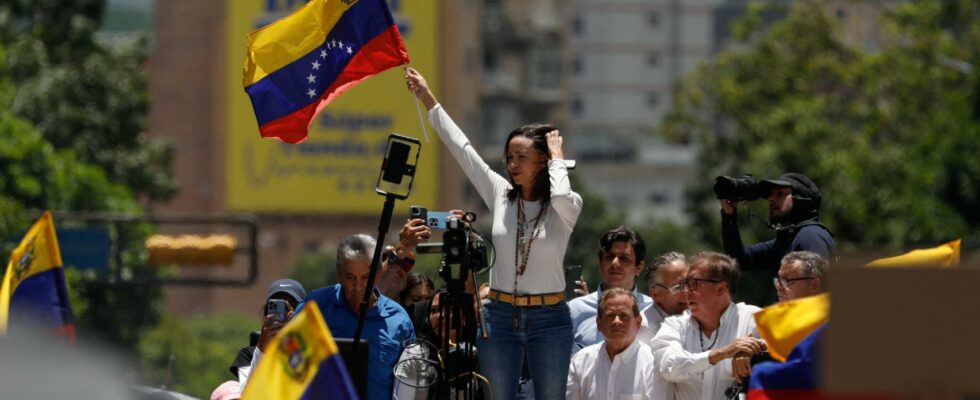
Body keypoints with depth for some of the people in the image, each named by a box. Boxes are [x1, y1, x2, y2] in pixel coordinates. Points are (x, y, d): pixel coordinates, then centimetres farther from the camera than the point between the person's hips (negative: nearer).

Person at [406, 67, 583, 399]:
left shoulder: (567, 208, -4)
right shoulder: (500, 194, 5)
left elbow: (562, 198, -29)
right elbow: (461, 148, 6)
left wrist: (558, 159, -11)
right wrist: (428, 99, 5)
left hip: (549, 318, -3)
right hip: (500, 315, 3)